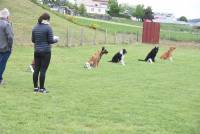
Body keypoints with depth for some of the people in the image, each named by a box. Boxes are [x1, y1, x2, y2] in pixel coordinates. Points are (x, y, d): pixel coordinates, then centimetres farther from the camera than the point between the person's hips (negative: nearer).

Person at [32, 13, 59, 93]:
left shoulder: (35, 28, 7)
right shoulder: (48, 27, -10)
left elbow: (33, 40, 11)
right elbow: (50, 41, -10)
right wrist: (56, 39, 9)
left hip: (37, 51, 6)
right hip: (45, 51, -6)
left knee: (36, 69, 10)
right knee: (43, 70, -2)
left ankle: (35, 87, 15)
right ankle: (41, 88, 2)